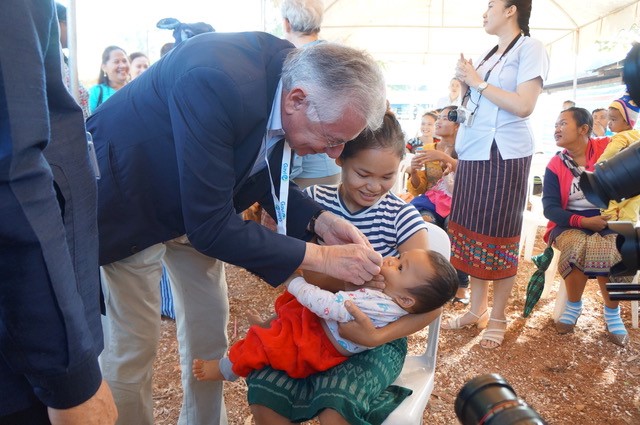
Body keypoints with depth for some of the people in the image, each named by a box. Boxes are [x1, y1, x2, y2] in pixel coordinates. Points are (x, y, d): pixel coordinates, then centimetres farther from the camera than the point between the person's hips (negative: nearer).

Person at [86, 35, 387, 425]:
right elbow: (210, 228, -33)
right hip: (128, 205, -6)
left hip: (194, 201, 7)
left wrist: (319, 220, -14)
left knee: (208, 325, 13)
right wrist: (321, 257, -28)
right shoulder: (215, 82, -38)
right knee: (132, 345, 1)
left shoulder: (293, 77, -15)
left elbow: (264, 174, 1)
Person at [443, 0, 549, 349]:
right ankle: (477, 309, 21)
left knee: (499, 236, -1)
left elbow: (523, 105, -16)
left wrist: (478, 82, -11)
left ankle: (498, 318, 12)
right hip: (473, 153, 7)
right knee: (473, 232, 8)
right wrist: (465, 82, 6)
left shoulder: (530, 48, -3)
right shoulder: (488, 55, 18)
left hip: (503, 155, -7)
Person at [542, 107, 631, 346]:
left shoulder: (608, 148, -1)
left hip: (609, 219, -1)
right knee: (576, 247, -33)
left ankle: (612, 312, -4)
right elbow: (550, 207, -5)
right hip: (570, 224, 1)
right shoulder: (555, 165, 2)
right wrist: (582, 221, -19)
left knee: (611, 252, -33)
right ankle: (573, 305, -4)